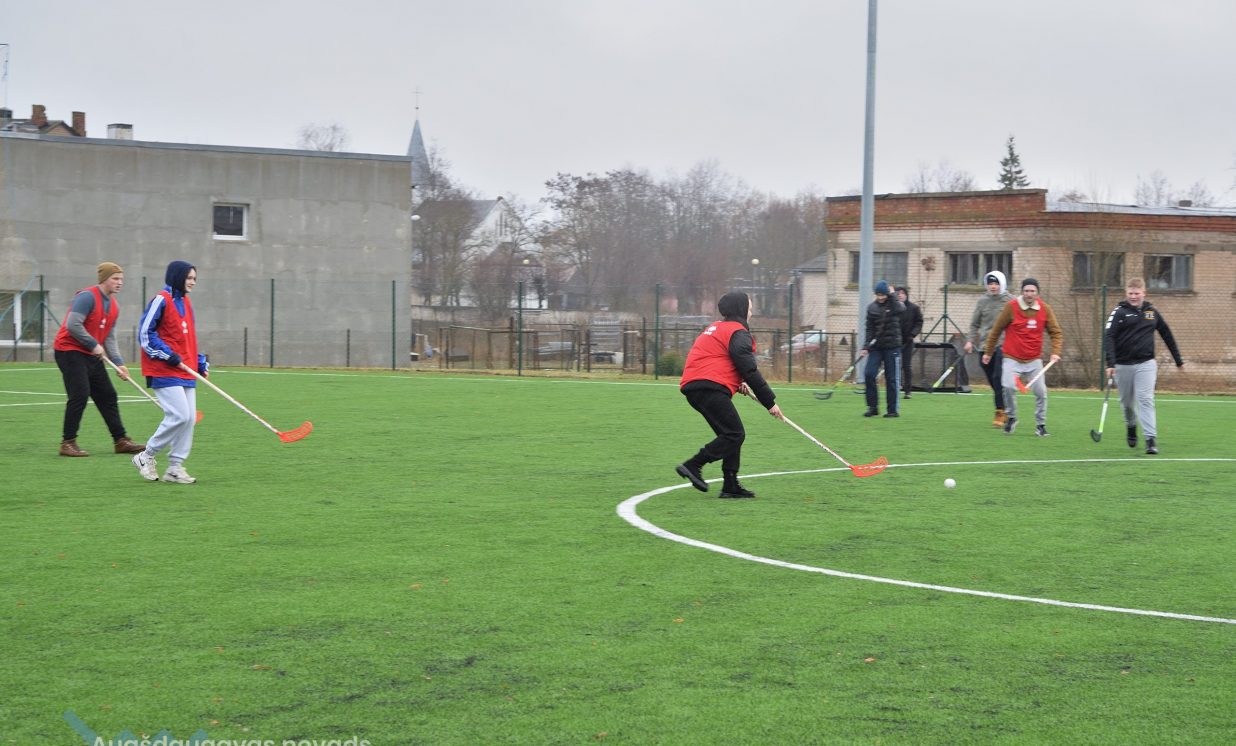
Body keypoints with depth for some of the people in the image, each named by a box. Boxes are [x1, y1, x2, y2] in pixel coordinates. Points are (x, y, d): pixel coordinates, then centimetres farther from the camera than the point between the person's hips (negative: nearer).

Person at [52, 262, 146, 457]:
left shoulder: (113, 305, 11)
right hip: (70, 351, -9)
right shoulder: (87, 297, -16)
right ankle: (67, 443, -6)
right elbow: (73, 325, -24)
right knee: (80, 395, -15)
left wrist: (118, 363, 0)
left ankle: (120, 441, 12)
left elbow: (110, 338, 12)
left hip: (92, 355, 9)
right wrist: (93, 345, -20)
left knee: (108, 396, 7)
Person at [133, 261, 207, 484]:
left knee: (189, 418, 3)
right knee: (179, 415, -15)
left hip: (185, 372, 8)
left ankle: (175, 467, 11)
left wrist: (200, 363, 15)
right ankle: (146, 457, 1)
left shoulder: (185, 303, 17)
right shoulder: (161, 300, -8)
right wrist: (167, 355, -15)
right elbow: (145, 333, -11)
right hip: (165, 373, -8)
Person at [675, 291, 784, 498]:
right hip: (711, 388, -10)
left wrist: (737, 383, 17)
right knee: (735, 434, -10)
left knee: (731, 435, 13)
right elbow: (750, 371, -10)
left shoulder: (716, 328, 26)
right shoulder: (738, 333, -5)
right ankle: (693, 466, -16)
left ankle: (731, 486, 9)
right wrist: (770, 402, -6)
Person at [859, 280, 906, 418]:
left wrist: (892, 297, -17)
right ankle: (873, 407, 2)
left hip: (892, 347, -3)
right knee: (868, 374, -9)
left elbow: (901, 310, -26)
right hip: (876, 347, 3)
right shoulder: (872, 308, 6)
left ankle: (893, 410, 9)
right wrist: (866, 347, -2)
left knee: (892, 379, 1)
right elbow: (870, 329, 6)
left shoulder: (894, 304, -2)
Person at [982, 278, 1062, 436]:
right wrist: (988, 352, 6)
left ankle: (1041, 425, 14)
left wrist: (1056, 352, -10)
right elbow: (996, 330, 1)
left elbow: (1056, 332, 5)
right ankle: (1011, 418, 4)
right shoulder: (1011, 307, -9)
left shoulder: (1045, 309, -2)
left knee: (1041, 391, -4)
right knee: (1009, 386, -21)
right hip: (1012, 358, -2)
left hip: (1034, 359, 3)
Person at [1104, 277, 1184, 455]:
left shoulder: (1152, 312, 7)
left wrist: (1178, 359, 18)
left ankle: (1151, 439, -15)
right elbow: (1109, 337, -12)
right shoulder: (1119, 312, -4)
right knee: (1127, 402, 12)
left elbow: (1167, 335, 16)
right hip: (1123, 365, 0)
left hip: (1146, 364, 1)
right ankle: (1131, 428, 39)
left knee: (1146, 400, -12)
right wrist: (1110, 363, -23)